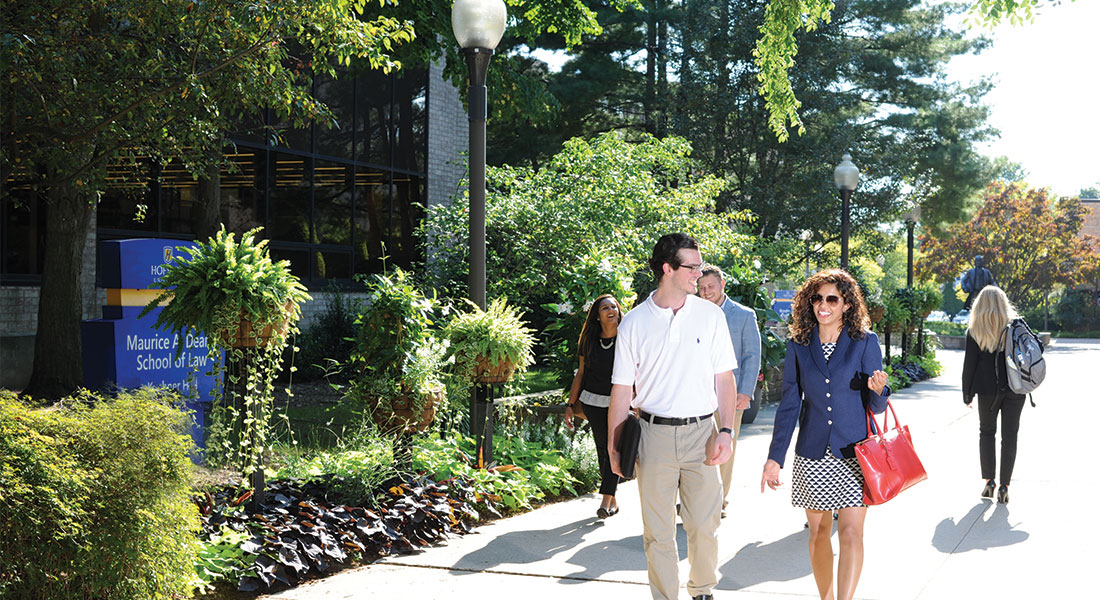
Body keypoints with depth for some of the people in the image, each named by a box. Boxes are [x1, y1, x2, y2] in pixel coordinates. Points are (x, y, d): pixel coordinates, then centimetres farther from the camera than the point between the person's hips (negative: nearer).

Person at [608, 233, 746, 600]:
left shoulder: (710, 315, 4)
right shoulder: (634, 324, 1)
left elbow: (724, 378, 6)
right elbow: (622, 389, 4)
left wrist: (726, 430, -5)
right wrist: (613, 446, 2)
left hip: (701, 432, 1)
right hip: (654, 433, -1)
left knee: (704, 525, 5)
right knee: (658, 531, 5)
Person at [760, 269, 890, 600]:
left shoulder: (865, 342, 0)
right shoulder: (798, 345, 5)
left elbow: (876, 405, 2)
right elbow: (789, 404, 6)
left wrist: (878, 390, -22)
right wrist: (775, 457, 2)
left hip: (854, 452, -2)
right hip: (812, 454, 2)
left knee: (851, 532, -9)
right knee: (819, 531, 11)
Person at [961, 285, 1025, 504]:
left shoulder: (975, 331, -3)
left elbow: (969, 364, -3)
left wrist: (967, 393, 5)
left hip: (988, 389, -1)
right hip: (1014, 389, 1)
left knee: (986, 431, 16)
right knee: (1009, 435, 6)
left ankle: (989, 480, 9)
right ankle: (1004, 486, 5)